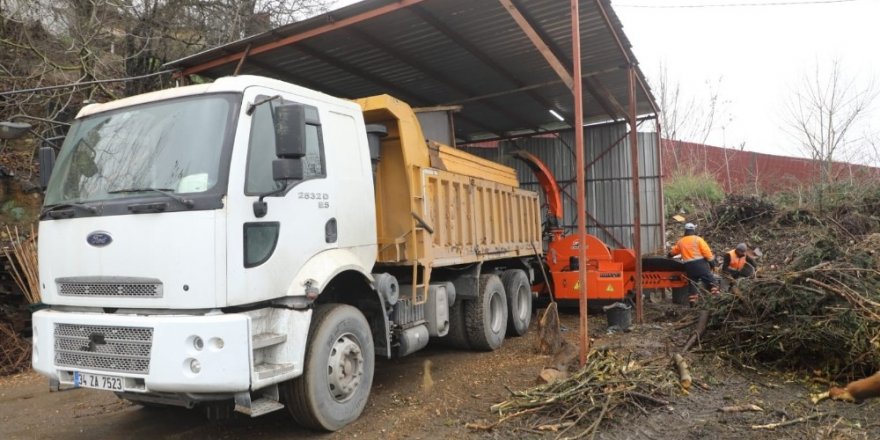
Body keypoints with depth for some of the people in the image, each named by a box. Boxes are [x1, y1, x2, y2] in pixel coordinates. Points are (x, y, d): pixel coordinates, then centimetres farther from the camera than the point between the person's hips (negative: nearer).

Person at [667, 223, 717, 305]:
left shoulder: (680, 241, 13)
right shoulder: (697, 239, -2)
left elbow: (673, 251, 28)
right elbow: (706, 251, -8)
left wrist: (669, 256, 49)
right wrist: (711, 261, -4)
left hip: (688, 266, 4)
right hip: (700, 263, -4)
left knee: (692, 283, 12)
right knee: (710, 280, -2)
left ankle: (693, 301, 11)